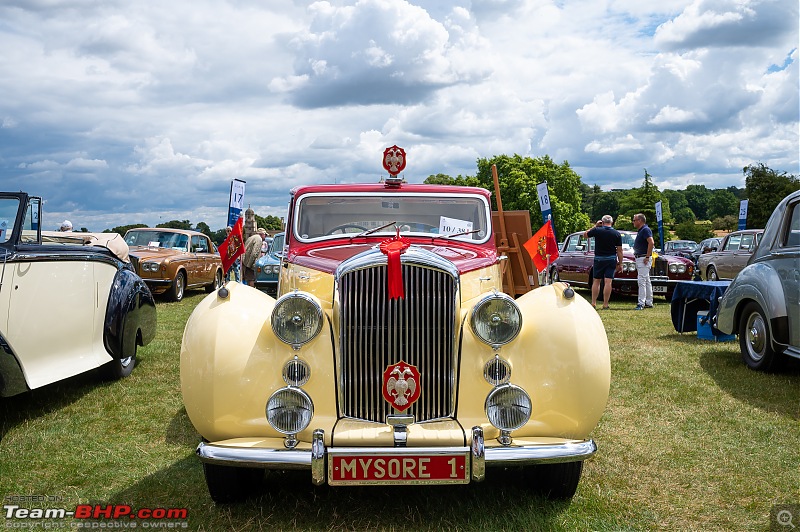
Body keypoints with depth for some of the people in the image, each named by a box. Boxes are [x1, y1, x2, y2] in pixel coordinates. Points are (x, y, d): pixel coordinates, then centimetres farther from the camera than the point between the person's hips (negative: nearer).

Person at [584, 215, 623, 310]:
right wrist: (620, 264, 3)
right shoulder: (617, 234, -4)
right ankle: (605, 304, -3)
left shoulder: (597, 230, -8)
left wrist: (595, 226, 12)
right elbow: (619, 250, -3)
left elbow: (585, 235, 10)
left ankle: (593, 302, 9)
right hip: (612, 259, 0)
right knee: (608, 282, -2)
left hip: (599, 258, 0)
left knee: (596, 281, 10)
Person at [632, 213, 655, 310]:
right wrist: (636, 255, 16)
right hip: (639, 258, 11)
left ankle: (641, 303, -15)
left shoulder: (645, 230, -13)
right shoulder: (640, 231, 17)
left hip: (643, 258, -11)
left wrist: (647, 257, -24)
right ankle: (649, 303, 18)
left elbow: (651, 243, -23)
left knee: (642, 280, -13)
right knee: (647, 281, 13)